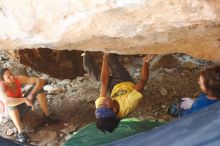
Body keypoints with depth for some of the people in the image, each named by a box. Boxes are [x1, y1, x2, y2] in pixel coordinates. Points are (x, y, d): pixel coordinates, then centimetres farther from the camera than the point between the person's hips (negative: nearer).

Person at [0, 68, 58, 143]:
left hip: (22, 107, 4)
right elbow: (7, 102, -52)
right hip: (10, 111, -4)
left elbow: (41, 81, -23)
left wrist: (31, 94, -35)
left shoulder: (19, 79, -19)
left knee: (38, 86, -14)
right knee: (11, 103, -40)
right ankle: (20, 132, -35)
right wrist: (25, 99, -49)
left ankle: (47, 116, -6)